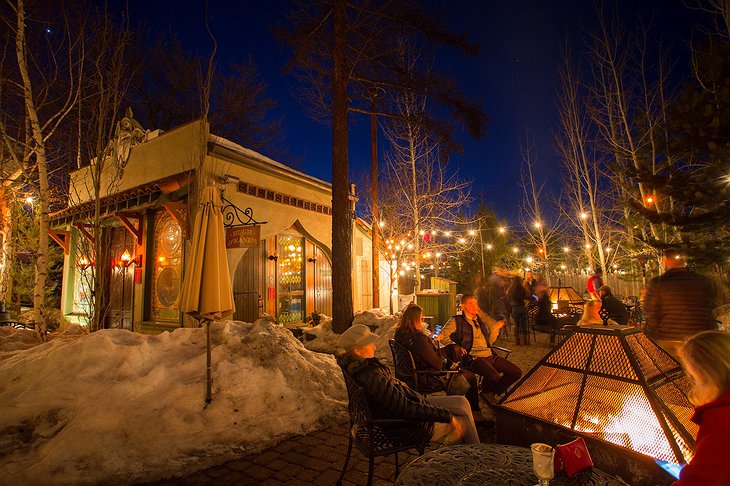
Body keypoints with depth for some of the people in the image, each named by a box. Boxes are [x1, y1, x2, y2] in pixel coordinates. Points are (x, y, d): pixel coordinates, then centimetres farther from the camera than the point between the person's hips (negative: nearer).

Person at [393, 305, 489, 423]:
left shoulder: (400, 334, -1)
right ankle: (475, 414, 24)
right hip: (428, 378, -10)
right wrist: (451, 365, -2)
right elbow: (436, 363, -20)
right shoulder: (418, 338, -30)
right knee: (471, 377, 4)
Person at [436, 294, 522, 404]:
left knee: (517, 372, -3)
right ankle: (485, 392, 5)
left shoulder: (480, 320, 23)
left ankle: (493, 393, 12)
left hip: (489, 355, 7)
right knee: (494, 376, -31)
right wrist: (456, 346, -19)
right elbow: (442, 336, -6)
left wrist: (496, 328, 10)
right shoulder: (456, 321, 3)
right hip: (472, 358, -7)